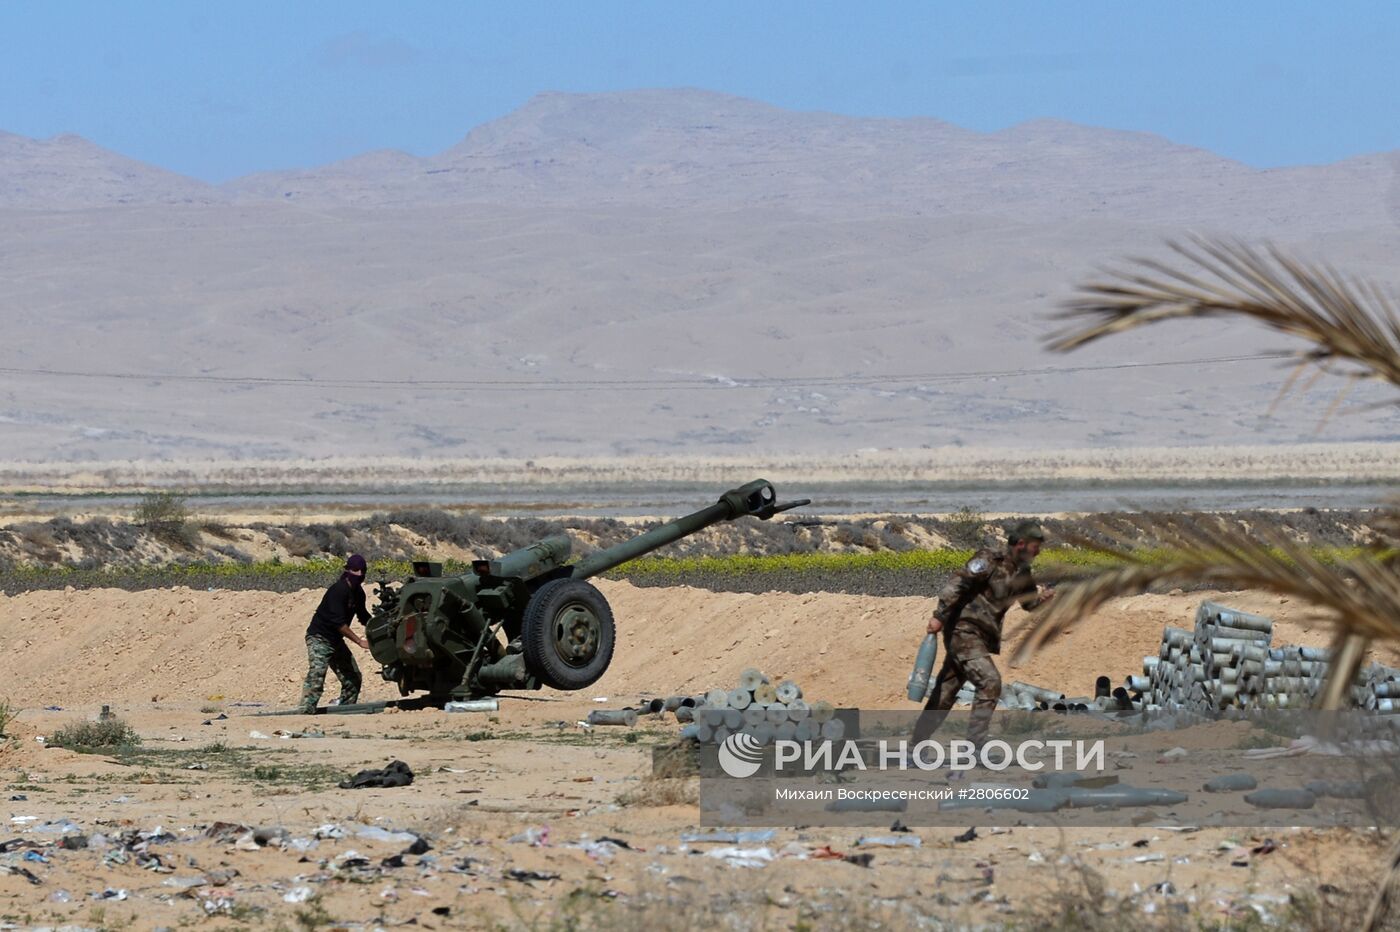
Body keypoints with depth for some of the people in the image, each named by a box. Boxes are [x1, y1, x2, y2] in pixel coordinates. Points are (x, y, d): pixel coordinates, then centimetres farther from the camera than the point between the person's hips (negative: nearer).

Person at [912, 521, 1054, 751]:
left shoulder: (1022, 573, 13)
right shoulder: (989, 561, -13)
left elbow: (1029, 602, 24)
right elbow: (957, 585, -18)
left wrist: (1043, 597, 1)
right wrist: (939, 616, -24)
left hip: (980, 637, 8)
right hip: (964, 630, -8)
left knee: (945, 692, 12)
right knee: (989, 682, -20)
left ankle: (918, 742, 19)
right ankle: (975, 743, -20)